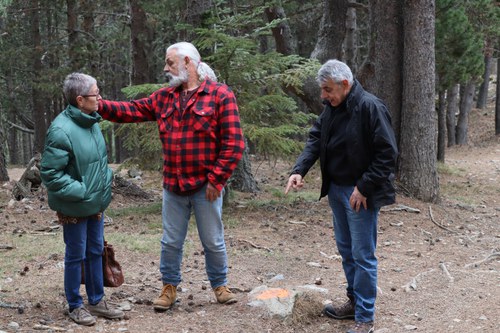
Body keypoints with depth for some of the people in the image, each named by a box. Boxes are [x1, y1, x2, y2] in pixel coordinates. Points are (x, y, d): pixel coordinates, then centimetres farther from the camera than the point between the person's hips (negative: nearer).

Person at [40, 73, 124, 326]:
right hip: (74, 207, -8)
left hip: (96, 203, 8)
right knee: (76, 256, 6)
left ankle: (97, 301, 30)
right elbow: (49, 172, -21)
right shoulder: (61, 130, -23)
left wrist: (106, 179, 7)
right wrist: (80, 191, -20)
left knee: (95, 252, 17)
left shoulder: (92, 122, 3)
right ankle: (75, 306, 22)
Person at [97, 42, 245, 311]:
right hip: (173, 186, 5)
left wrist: (216, 180, -15)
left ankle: (220, 285, 28)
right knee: (171, 241, 13)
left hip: (205, 186, -5)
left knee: (213, 242, 9)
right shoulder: (164, 97, 10)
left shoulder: (220, 95, -9)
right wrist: (100, 106, -5)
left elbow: (233, 143, -13)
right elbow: (132, 110, 9)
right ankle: (169, 287, 28)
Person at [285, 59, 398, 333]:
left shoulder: (370, 107, -19)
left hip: (360, 194, -8)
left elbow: (387, 153, -19)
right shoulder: (331, 107, 4)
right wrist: (299, 170, -9)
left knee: (362, 255, -2)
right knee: (346, 250, 18)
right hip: (336, 189, 8)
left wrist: (364, 188, -20)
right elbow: (315, 139, 6)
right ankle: (354, 302, 34)